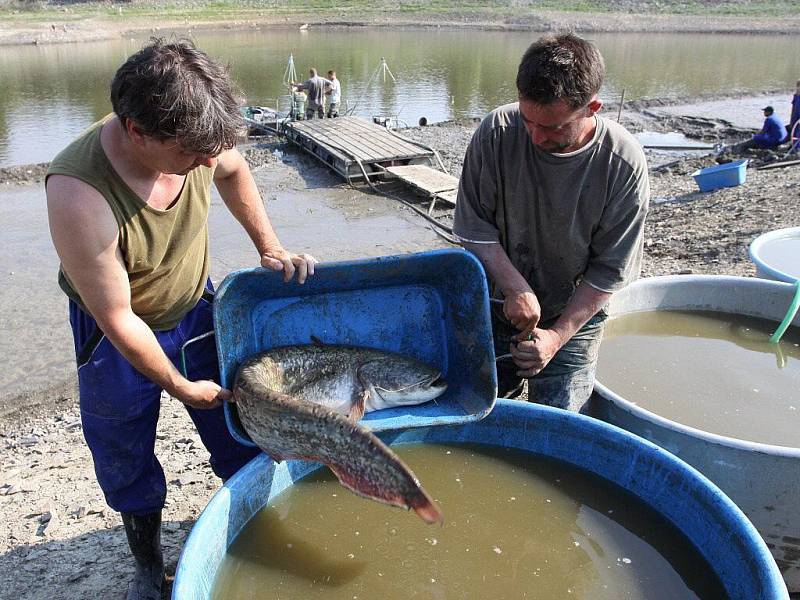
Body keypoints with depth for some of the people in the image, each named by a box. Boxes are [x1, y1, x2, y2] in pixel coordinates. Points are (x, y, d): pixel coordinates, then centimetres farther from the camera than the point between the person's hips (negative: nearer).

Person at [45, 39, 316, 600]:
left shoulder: (192, 137, -23)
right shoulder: (79, 193, -38)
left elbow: (234, 171, 4)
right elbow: (118, 318, -26)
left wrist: (270, 248, -2)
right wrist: (181, 387, -14)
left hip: (197, 308, 4)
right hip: (121, 335, -4)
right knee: (127, 462, 14)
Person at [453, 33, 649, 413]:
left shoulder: (624, 164, -19)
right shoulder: (496, 132, -17)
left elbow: (609, 271, -13)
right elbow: (474, 227, -11)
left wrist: (557, 336, -17)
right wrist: (517, 289, -20)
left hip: (574, 317, -1)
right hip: (495, 308, 2)